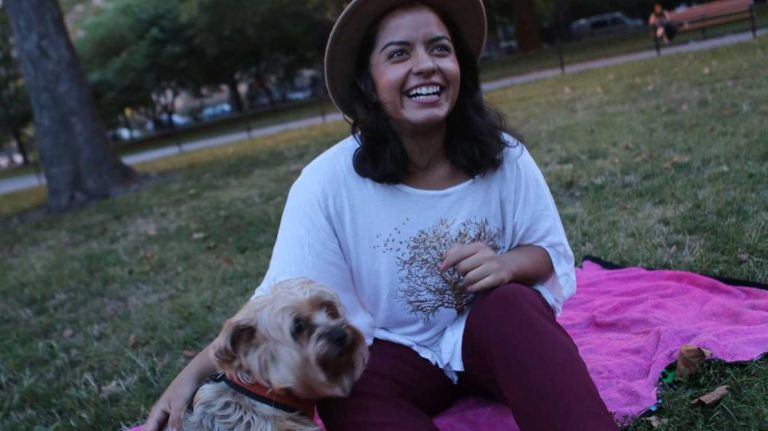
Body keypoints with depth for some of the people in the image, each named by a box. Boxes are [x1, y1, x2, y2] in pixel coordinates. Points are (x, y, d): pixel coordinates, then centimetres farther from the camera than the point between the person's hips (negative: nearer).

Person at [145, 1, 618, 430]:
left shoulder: (503, 156, -10)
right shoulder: (329, 181, -17)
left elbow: (555, 255, 0)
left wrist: (509, 264, -25)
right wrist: (198, 373, -32)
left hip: (493, 336, 1)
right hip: (395, 354, 0)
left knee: (511, 303, -31)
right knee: (344, 392, -31)